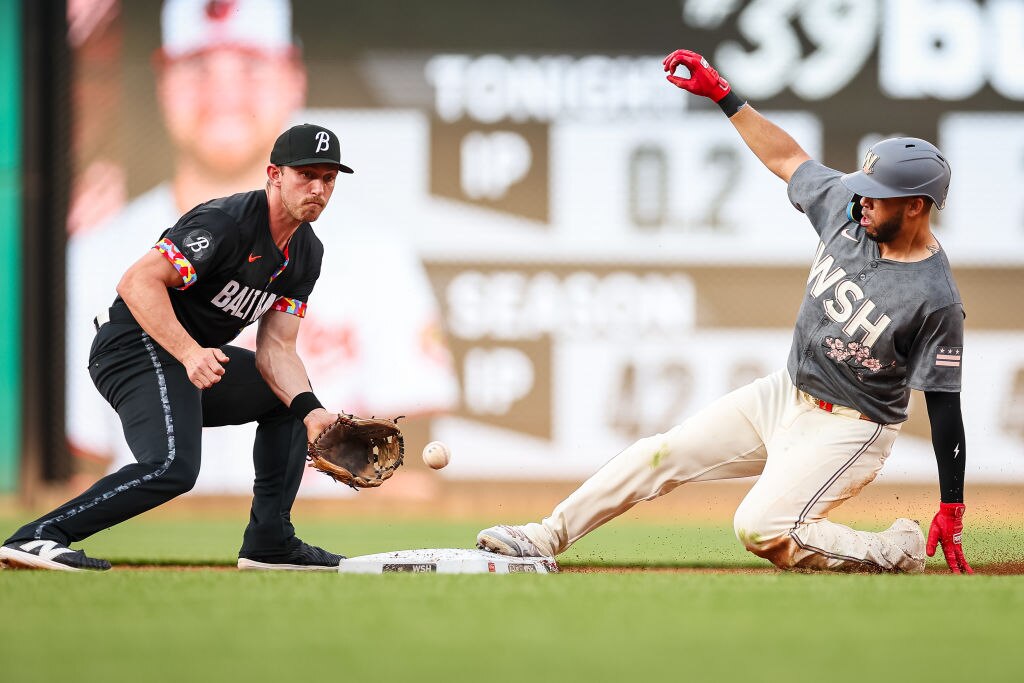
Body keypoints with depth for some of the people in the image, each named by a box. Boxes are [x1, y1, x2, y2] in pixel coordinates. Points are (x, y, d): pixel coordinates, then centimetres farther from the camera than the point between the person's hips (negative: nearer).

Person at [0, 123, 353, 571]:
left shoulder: (306, 254, 8)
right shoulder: (226, 223, -19)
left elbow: (276, 349, 5)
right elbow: (138, 282, -25)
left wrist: (309, 409, -12)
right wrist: (190, 353, -35)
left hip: (197, 356, 10)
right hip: (138, 347, -10)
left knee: (290, 394, 20)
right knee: (173, 466, -30)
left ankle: (269, 543, 18)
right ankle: (37, 538, -31)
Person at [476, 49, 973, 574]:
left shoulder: (935, 300, -24)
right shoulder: (845, 207, -6)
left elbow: (945, 404, -20)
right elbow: (785, 157, 10)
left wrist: (951, 511, -21)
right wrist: (720, 92, 7)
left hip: (846, 429, -8)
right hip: (785, 394, 8)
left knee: (759, 530, -24)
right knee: (664, 453, 5)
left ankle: (898, 551, -6)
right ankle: (546, 536, 13)